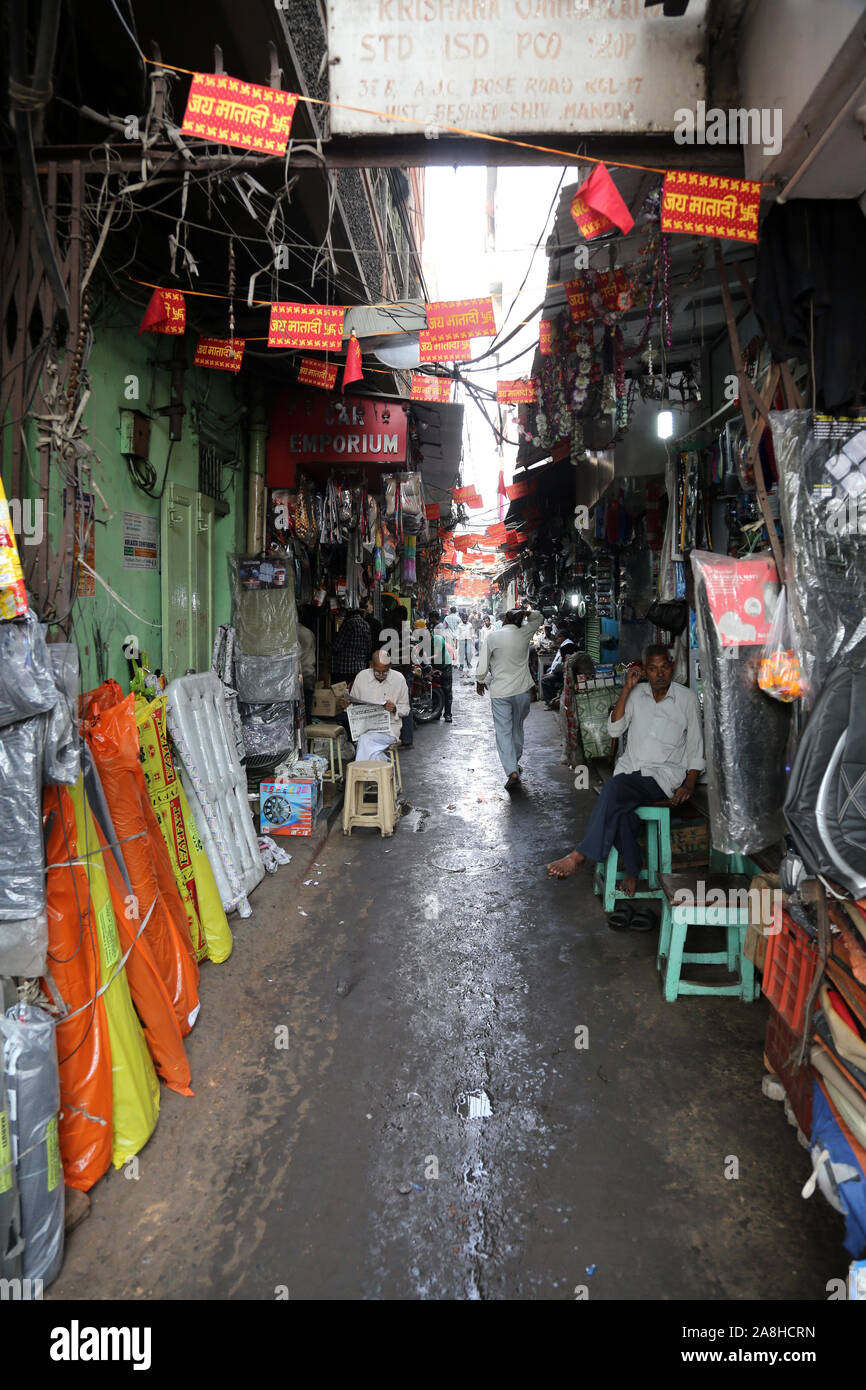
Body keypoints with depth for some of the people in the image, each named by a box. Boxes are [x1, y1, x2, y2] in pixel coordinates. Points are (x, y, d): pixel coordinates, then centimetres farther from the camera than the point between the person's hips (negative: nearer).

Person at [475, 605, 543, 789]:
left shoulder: (492, 637, -9)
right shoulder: (524, 634, -2)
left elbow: (483, 663, -7)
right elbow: (537, 619, 17)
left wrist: (480, 681, 10)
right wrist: (527, 613, -3)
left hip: (500, 692, -3)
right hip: (522, 690, 3)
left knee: (503, 732, -2)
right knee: (517, 728, 21)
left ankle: (512, 772, -14)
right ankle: (515, 762, 34)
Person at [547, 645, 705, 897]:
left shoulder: (687, 699, 4)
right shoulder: (637, 694, 12)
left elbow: (696, 750, 7)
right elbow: (614, 730, 1)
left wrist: (689, 784, -7)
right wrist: (626, 689, -3)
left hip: (663, 775, -3)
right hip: (630, 770, 3)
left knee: (614, 788, -33)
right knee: (620, 810, -32)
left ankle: (580, 855, -30)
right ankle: (632, 870, -15)